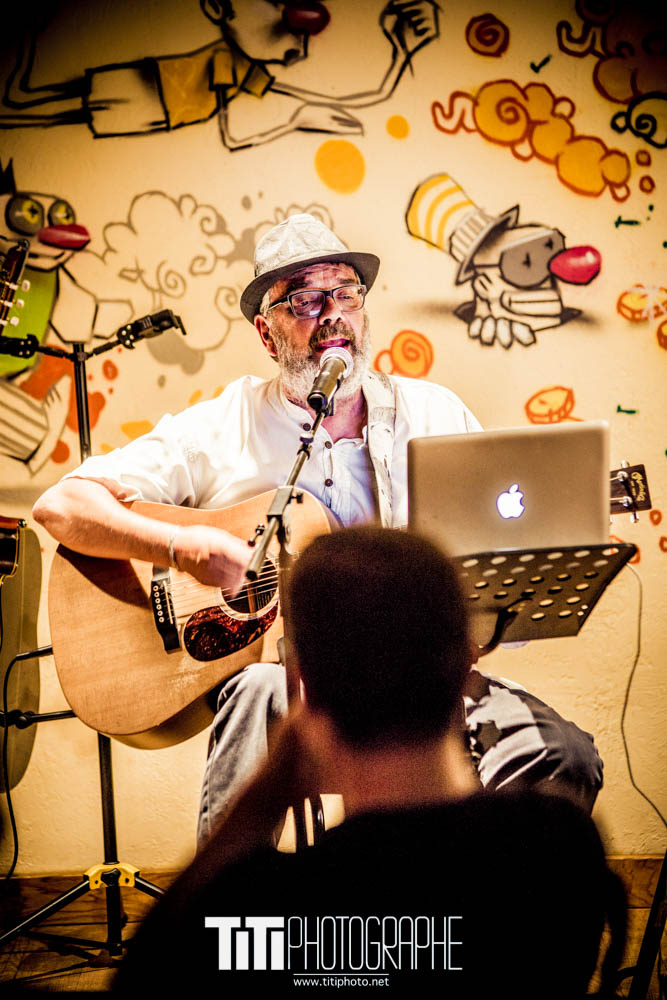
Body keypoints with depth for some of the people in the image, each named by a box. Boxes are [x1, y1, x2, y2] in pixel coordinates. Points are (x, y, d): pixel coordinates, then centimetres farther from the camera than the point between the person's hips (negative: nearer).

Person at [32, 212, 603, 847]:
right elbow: (60, 507, 1)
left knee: (563, 758, -23)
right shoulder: (219, 429, 6)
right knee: (263, 689, -38)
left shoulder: (435, 413, 14)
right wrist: (185, 548, -15)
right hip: (275, 669, -2)